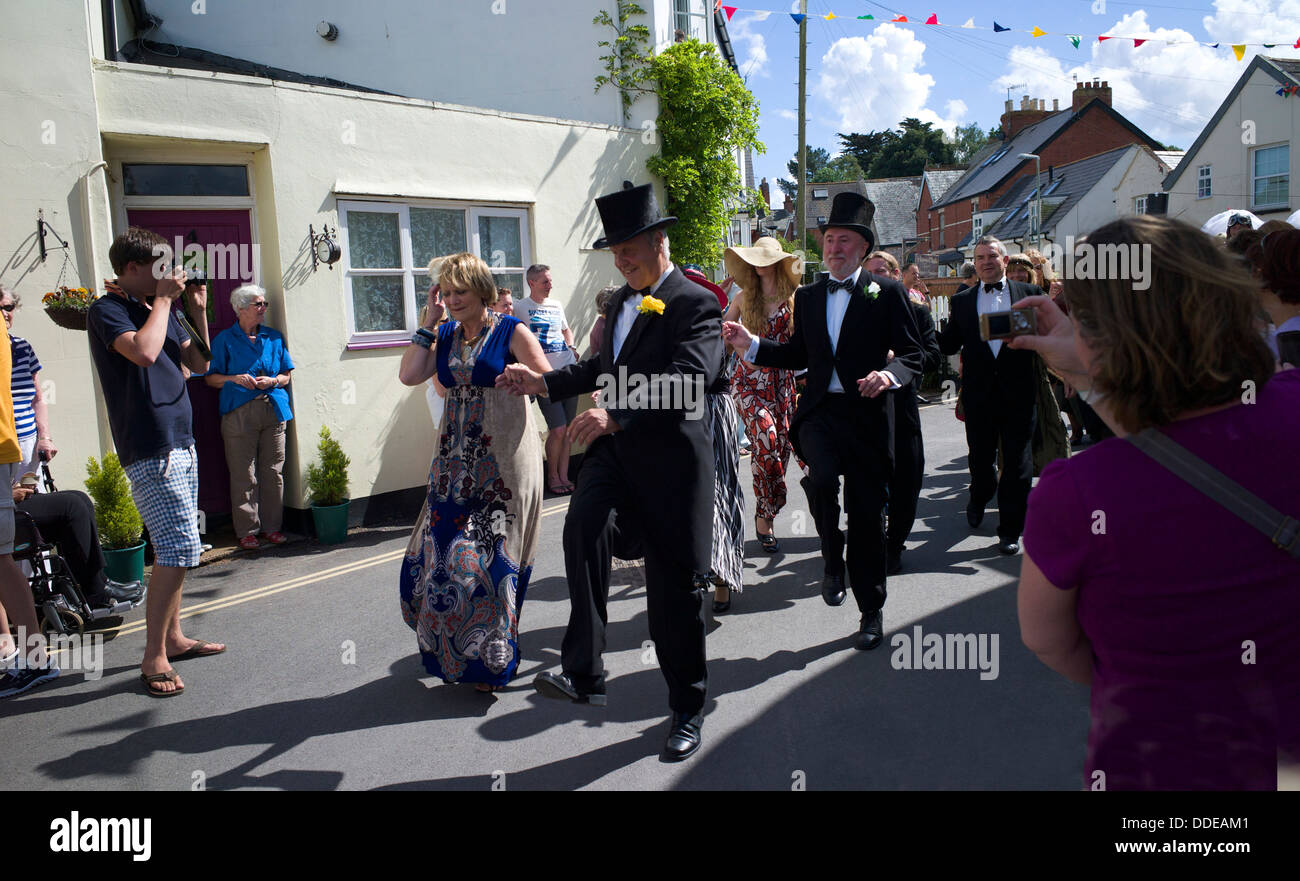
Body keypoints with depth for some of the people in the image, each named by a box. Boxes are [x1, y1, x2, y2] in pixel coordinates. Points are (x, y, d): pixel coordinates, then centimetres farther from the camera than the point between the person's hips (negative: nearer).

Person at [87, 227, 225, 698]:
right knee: (180, 550, -13)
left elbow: (200, 363, 15)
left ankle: (173, 637, 23)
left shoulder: (158, 310, 16)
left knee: (175, 548, 13)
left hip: (180, 442, 9)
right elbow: (144, 352, -27)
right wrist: (163, 299, -15)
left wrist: (198, 311, 5)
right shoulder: (107, 310, -8)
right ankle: (154, 658, -5)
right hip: (150, 450, -9)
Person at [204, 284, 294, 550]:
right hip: (239, 413, -3)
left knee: (273, 471, 3)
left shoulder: (274, 338, 13)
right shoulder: (225, 339, 5)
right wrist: (234, 379, -11)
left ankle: (272, 526, 13)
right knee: (243, 475, -3)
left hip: (273, 410, 3)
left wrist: (272, 381, -6)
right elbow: (210, 378, 6)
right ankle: (247, 530, 6)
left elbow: (287, 375, 15)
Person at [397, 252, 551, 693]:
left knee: (489, 553, 0)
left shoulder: (511, 331, -5)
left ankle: (489, 657, 16)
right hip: (456, 458, 6)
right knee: (442, 551, 6)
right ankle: (454, 647, 27)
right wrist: (428, 321, 0)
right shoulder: (446, 335, 11)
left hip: (503, 457, -5)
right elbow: (409, 375, -1)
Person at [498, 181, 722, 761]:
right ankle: (585, 673, -22)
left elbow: (688, 381, -25)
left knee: (674, 591, 3)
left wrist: (617, 416, -36)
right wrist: (546, 383, 19)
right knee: (584, 528, -26)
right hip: (616, 451, 6)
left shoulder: (696, 305, -10)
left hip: (671, 458, -6)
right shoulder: (621, 301, 17)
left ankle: (687, 708, 23)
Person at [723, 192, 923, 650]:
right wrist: (751, 345, 6)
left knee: (866, 514, 4)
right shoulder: (808, 296, 13)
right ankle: (833, 561, 1)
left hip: (868, 413, -2)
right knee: (821, 479, -28)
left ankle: (871, 611, 22)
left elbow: (912, 353, -1)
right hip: (820, 410, 2)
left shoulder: (886, 292, 0)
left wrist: (890, 374, -22)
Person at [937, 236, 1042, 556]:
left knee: (1017, 463, 2)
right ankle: (980, 497, 44)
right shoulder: (962, 301, 9)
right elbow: (949, 345, 4)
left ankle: (1010, 530, 13)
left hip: (1018, 393, -1)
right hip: (979, 393, 1)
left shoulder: (1029, 294, 6)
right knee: (980, 457, 12)